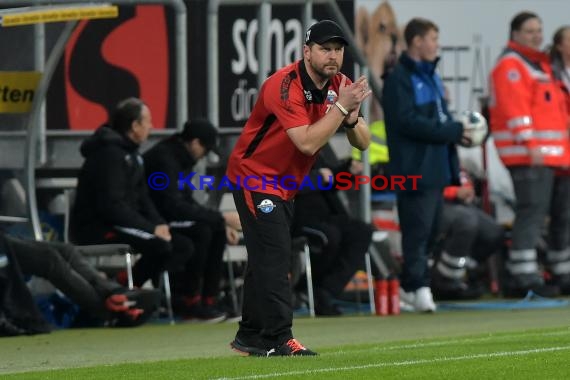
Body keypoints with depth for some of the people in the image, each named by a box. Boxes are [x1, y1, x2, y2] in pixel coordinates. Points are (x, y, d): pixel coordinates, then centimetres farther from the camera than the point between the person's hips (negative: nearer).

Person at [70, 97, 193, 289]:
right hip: (95, 228, -10)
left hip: (122, 224, 10)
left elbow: (142, 198, 16)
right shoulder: (109, 153, -18)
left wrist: (159, 224, -4)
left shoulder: (132, 155, 15)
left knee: (183, 246, 1)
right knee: (160, 245, -29)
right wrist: (152, 228, -22)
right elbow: (112, 205, -25)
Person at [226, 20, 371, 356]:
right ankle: (279, 340, -17)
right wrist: (341, 107, -32)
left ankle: (250, 337, 23)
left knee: (267, 259, 14)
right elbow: (307, 142, -34)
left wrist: (351, 118, -24)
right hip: (254, 177, -8)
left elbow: (363, 143, -4)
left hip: (285, 185, 8)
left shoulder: (340, 86, -2)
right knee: (273, 256, -14)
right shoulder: (285, 85, -26)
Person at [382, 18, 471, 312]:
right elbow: (408, 121, -19)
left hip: (436, 166, 9)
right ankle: (418, 286, -9)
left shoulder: (430, 76, 20)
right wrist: (453, 132, -17)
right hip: (415, 167, -9)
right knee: (418, 229, -10)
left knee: (431, 229, 9)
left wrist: (458, 129, 3)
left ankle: (411, 285, 16)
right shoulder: (400, 79, -9)